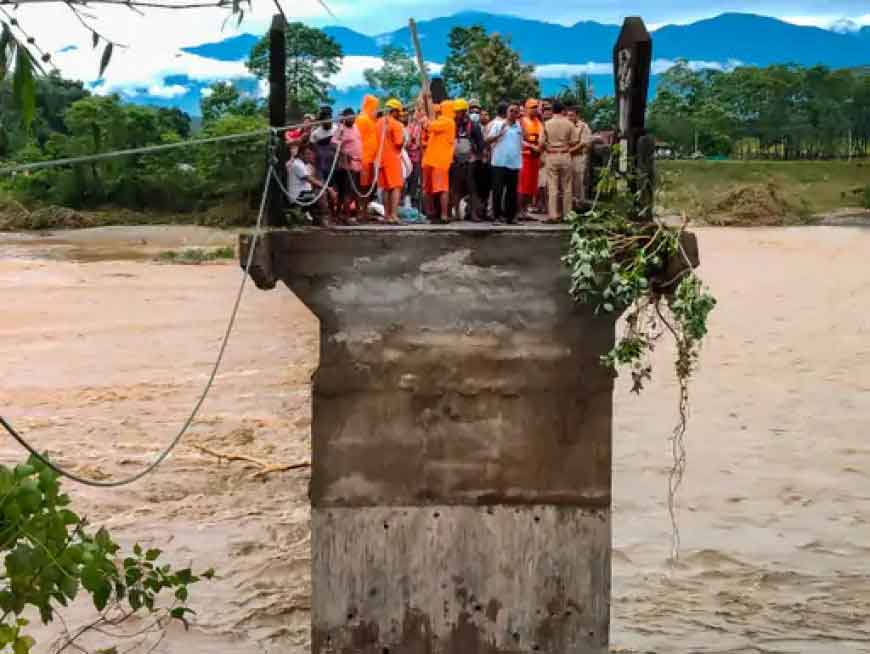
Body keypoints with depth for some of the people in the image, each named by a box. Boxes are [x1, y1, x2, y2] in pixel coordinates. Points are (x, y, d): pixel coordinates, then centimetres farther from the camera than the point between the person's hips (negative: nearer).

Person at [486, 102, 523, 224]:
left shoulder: (519, 127, 11)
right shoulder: (498, 124, -1)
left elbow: (521, 143, 16)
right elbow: (487, 140, -7)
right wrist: (499, 134, -18)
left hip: (514, 163, 4)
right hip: (499, 162, -4)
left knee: (512, 191, 7)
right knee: (498, 190, -3)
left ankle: (510, 216, 14)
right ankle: (497, 215, 3)